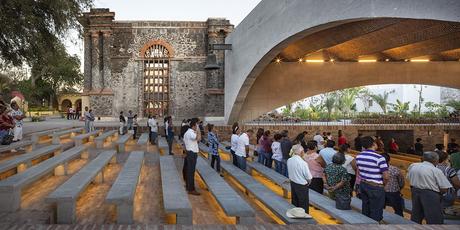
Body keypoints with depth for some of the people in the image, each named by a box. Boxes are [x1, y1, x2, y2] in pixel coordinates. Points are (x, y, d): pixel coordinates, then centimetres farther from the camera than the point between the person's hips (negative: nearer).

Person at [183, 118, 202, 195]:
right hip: (192, 153, -11)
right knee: (191, 171, -7)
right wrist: (198, 129, -26)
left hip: (189, 152, 11)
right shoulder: (191, 133, -19)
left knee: (188, 170, 17)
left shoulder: (187, 132, 15)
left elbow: (184, 143, 20)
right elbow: (199, 138, -36)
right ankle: (191, 189, -4)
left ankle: (188, 186, 28)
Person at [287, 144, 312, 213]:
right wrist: (308, 182, 4)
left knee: (294, 204, 22)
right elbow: (309, 177, -16)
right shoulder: (303, 163, -25)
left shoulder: (289, 160, -7)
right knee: (303, 205, 8)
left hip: (292, 183, 7)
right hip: (302, 186, -7)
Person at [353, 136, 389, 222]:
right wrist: (382, 184, -1)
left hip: (363, 185, 6)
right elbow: (386, 177, -19)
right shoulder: (379, 158, -21)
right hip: (375, 188, -6)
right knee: (376, 213, 8)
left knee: (365, 209, 20)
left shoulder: (358, 156, -1)